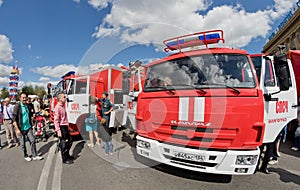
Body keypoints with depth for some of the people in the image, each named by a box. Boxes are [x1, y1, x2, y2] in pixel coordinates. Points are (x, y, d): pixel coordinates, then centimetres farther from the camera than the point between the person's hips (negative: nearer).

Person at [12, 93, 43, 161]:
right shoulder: (17, 106, -12)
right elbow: (14, 118, -14)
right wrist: (17, 129, -18)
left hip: (28, 127, 5)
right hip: (21, 128, -5)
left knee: (32, 141, 3)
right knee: (23, 144, 8)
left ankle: (35, 156, 12)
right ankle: (26, 156, 26)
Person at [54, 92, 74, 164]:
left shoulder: (63, 106, 11)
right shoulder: (57, 107, -17)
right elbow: (56, 120, -20)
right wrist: (58, 131, -22)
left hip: (65, 126, 9)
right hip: (61, 127, -9)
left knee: (69, 141, 18)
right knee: (63, 144, 3)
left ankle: (67, 155, 35)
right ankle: (64, 159, 17)